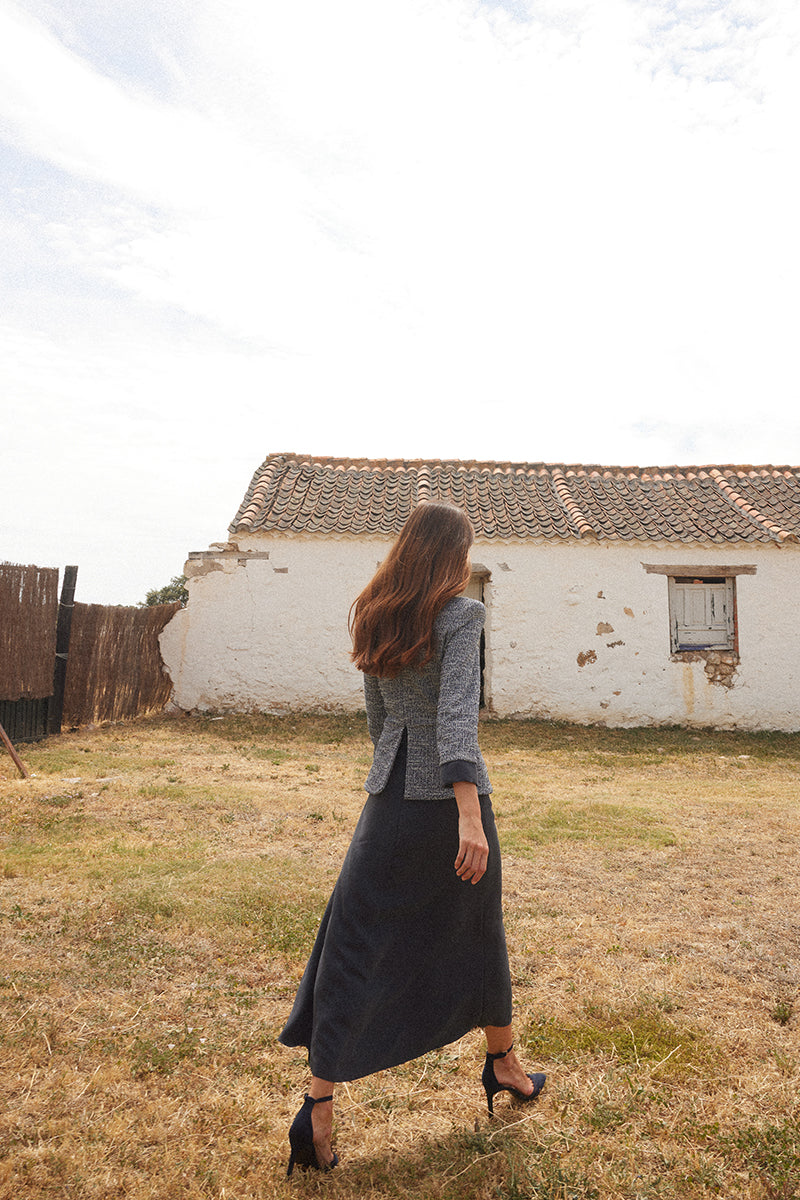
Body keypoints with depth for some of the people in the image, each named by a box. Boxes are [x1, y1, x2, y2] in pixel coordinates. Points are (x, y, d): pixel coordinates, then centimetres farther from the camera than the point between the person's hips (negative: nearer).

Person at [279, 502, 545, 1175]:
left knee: (354, 948, 9)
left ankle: (320, 1109, 8)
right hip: (451, 794, -3)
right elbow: (457, 714, -23)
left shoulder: (375, 621, 6)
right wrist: (469, 815, -27)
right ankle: (504, 1066, 40)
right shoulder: (461, 615, -11)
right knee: (477, 935, 18)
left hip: (390, 796, 4)